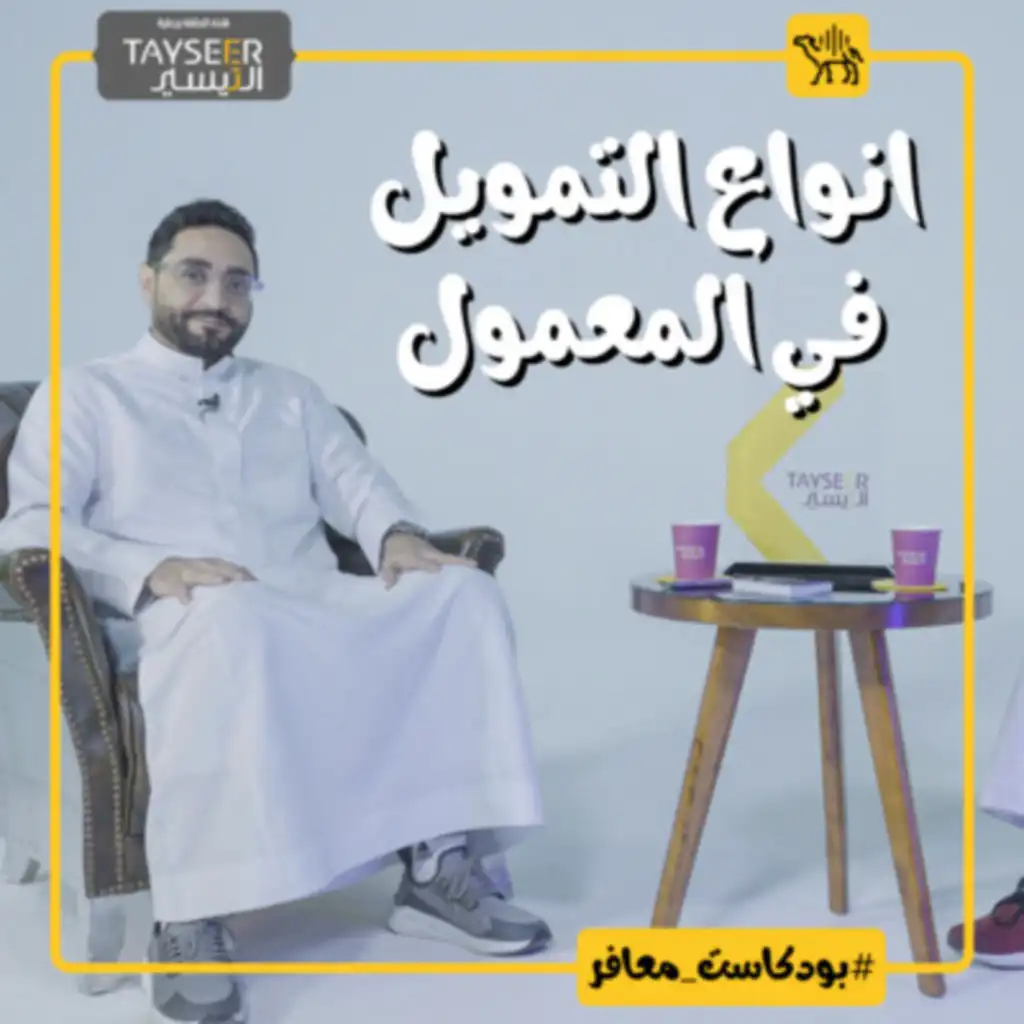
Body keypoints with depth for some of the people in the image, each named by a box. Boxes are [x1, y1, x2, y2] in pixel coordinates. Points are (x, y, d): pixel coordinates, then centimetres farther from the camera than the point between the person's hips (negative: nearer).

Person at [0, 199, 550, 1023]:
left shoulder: (293, 395, 28)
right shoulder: (83, 394, 14)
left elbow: (356, 483, 14)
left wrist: (399, 536, -11)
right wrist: (153, 569, -20)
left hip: (317, 615, 5)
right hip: (181, 620, -4)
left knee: (463, 593, -21)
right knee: (232, 618, -41)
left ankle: (438, 863, -22)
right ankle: (192, 920, -35)